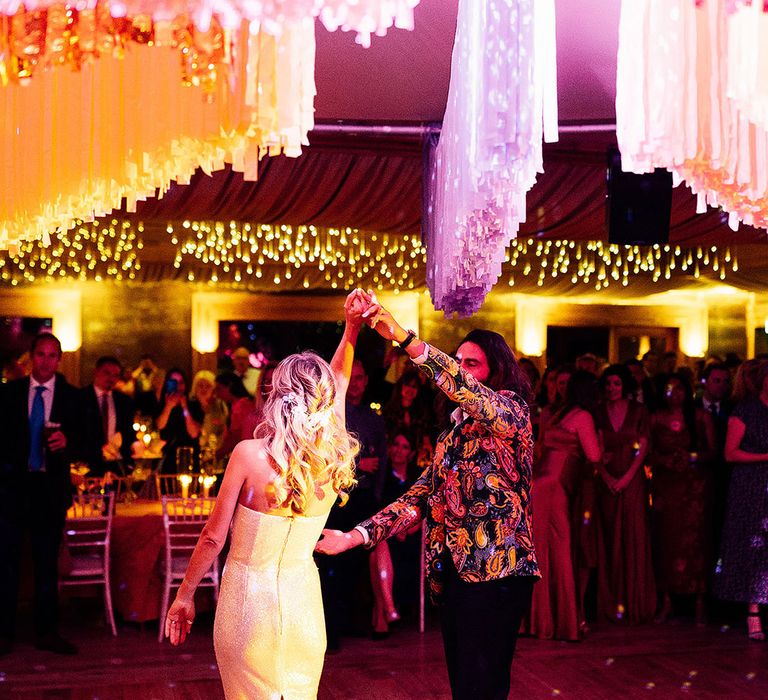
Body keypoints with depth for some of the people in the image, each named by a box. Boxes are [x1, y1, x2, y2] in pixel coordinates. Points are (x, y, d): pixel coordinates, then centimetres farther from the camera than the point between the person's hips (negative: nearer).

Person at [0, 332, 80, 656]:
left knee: (47, 562, 7)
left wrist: (66, 440, -21)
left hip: (51, 486, 0)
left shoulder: (71, 396, 4)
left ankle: (46, 632, 15)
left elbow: (81, 437, 0)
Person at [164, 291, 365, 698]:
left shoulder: (250, 454, -16)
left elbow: (213, 537, -9)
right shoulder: (334, 461, -6)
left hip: (248, 598, -3)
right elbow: (337, 382, 12)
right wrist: (351, 329, 16)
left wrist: (185, 595, 3)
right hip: (301, 601, 3)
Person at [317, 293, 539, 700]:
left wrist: (402, 337, -31)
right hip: (451, 572, 7)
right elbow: (419, 498, 12)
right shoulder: (451, 436, 19)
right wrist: (357, 536, -1)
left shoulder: (510, 411, -2)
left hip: (495, 571, -7)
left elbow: (466, 390, -24)